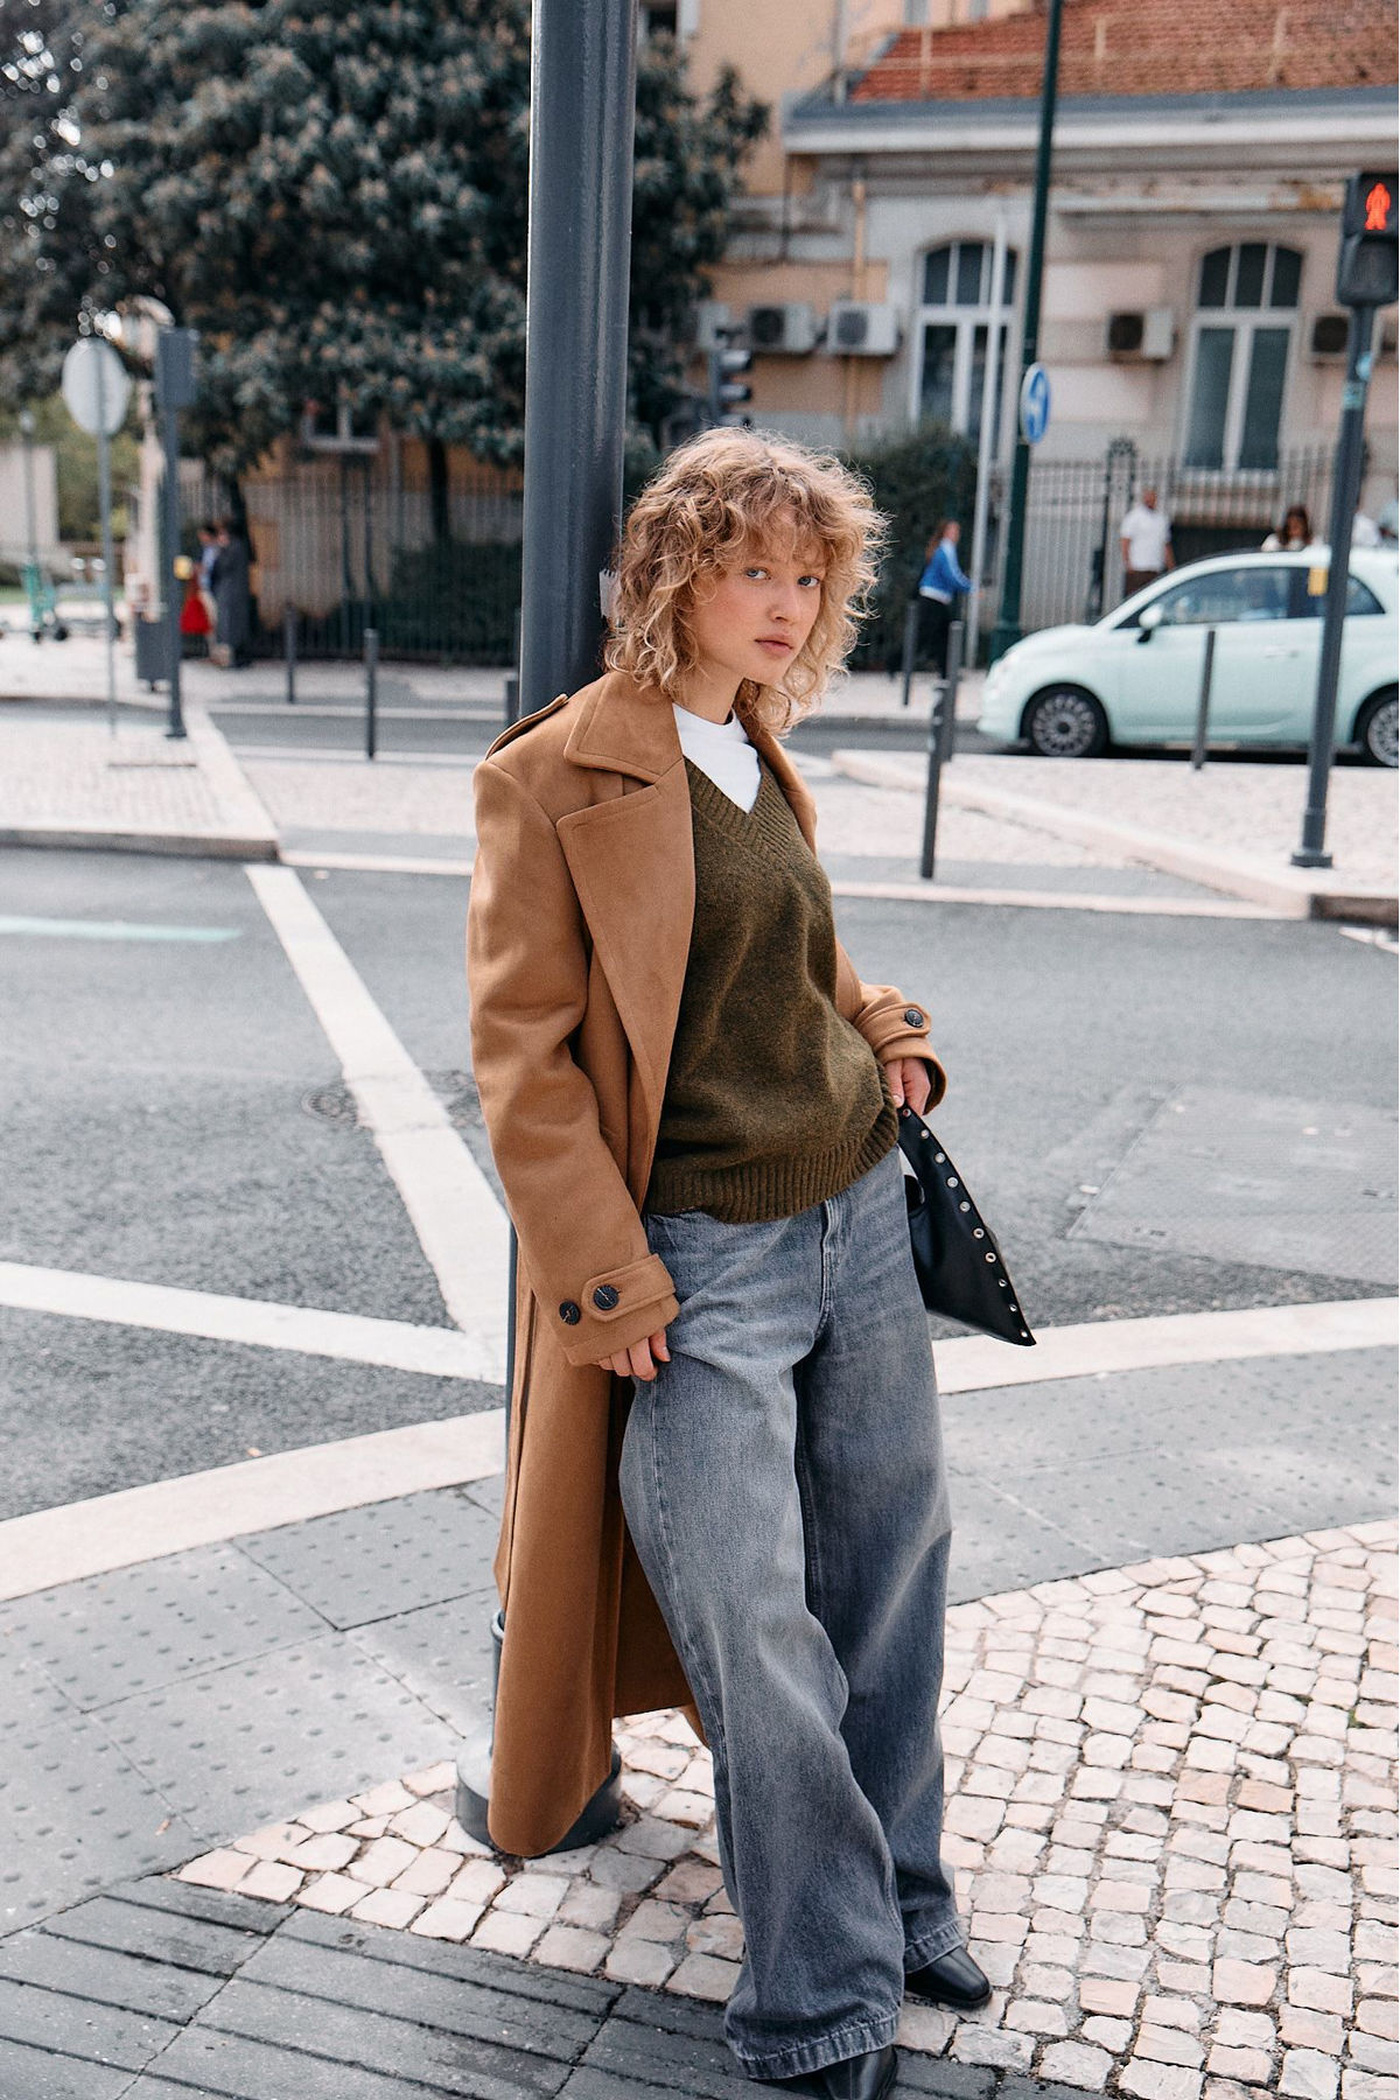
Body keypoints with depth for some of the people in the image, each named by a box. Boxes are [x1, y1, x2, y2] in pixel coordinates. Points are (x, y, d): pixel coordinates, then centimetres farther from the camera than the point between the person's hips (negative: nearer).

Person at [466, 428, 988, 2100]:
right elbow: (521, 1053, -12)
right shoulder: (553, 777, -10)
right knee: (757, 1630, 0)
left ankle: (894, 1907, 37)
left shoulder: (763, 764, 12)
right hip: (698, 1267, -7)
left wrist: (890, 1039, 6)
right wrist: (604, 1283, -16)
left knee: (893, 1564, 16)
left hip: (859, 1219, 8)